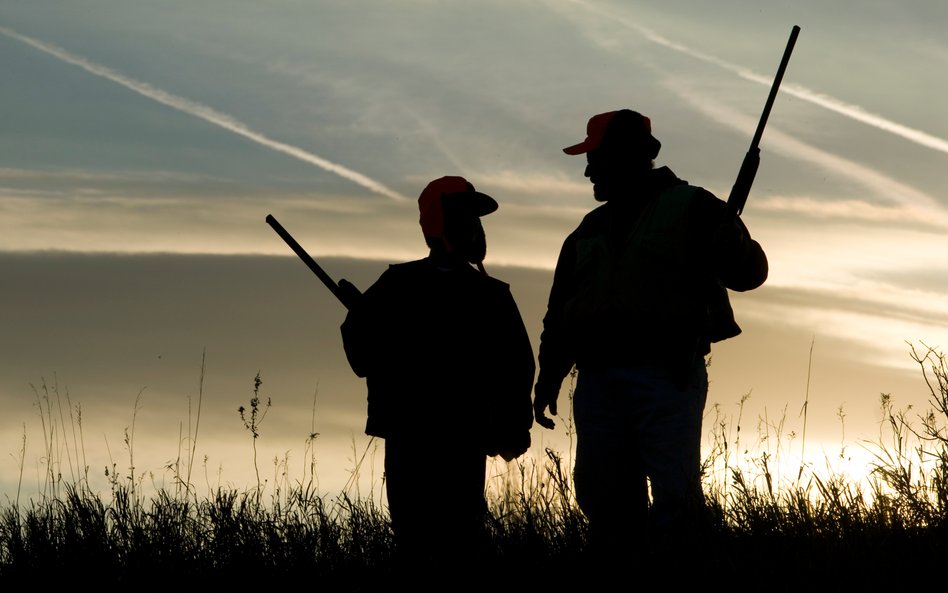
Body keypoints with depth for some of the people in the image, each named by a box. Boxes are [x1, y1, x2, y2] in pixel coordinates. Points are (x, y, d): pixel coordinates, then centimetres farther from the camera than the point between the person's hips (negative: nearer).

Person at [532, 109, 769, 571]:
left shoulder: (691, 209, 6)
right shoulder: (591, 230, 23)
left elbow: (747, 272, 0)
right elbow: (560, 312, 23)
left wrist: (730, 242, -21)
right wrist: (548, 379, 15)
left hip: (666, 376, -6)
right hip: (598, 378, 6)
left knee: (675, 494, -12)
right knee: (602, 495, 2)